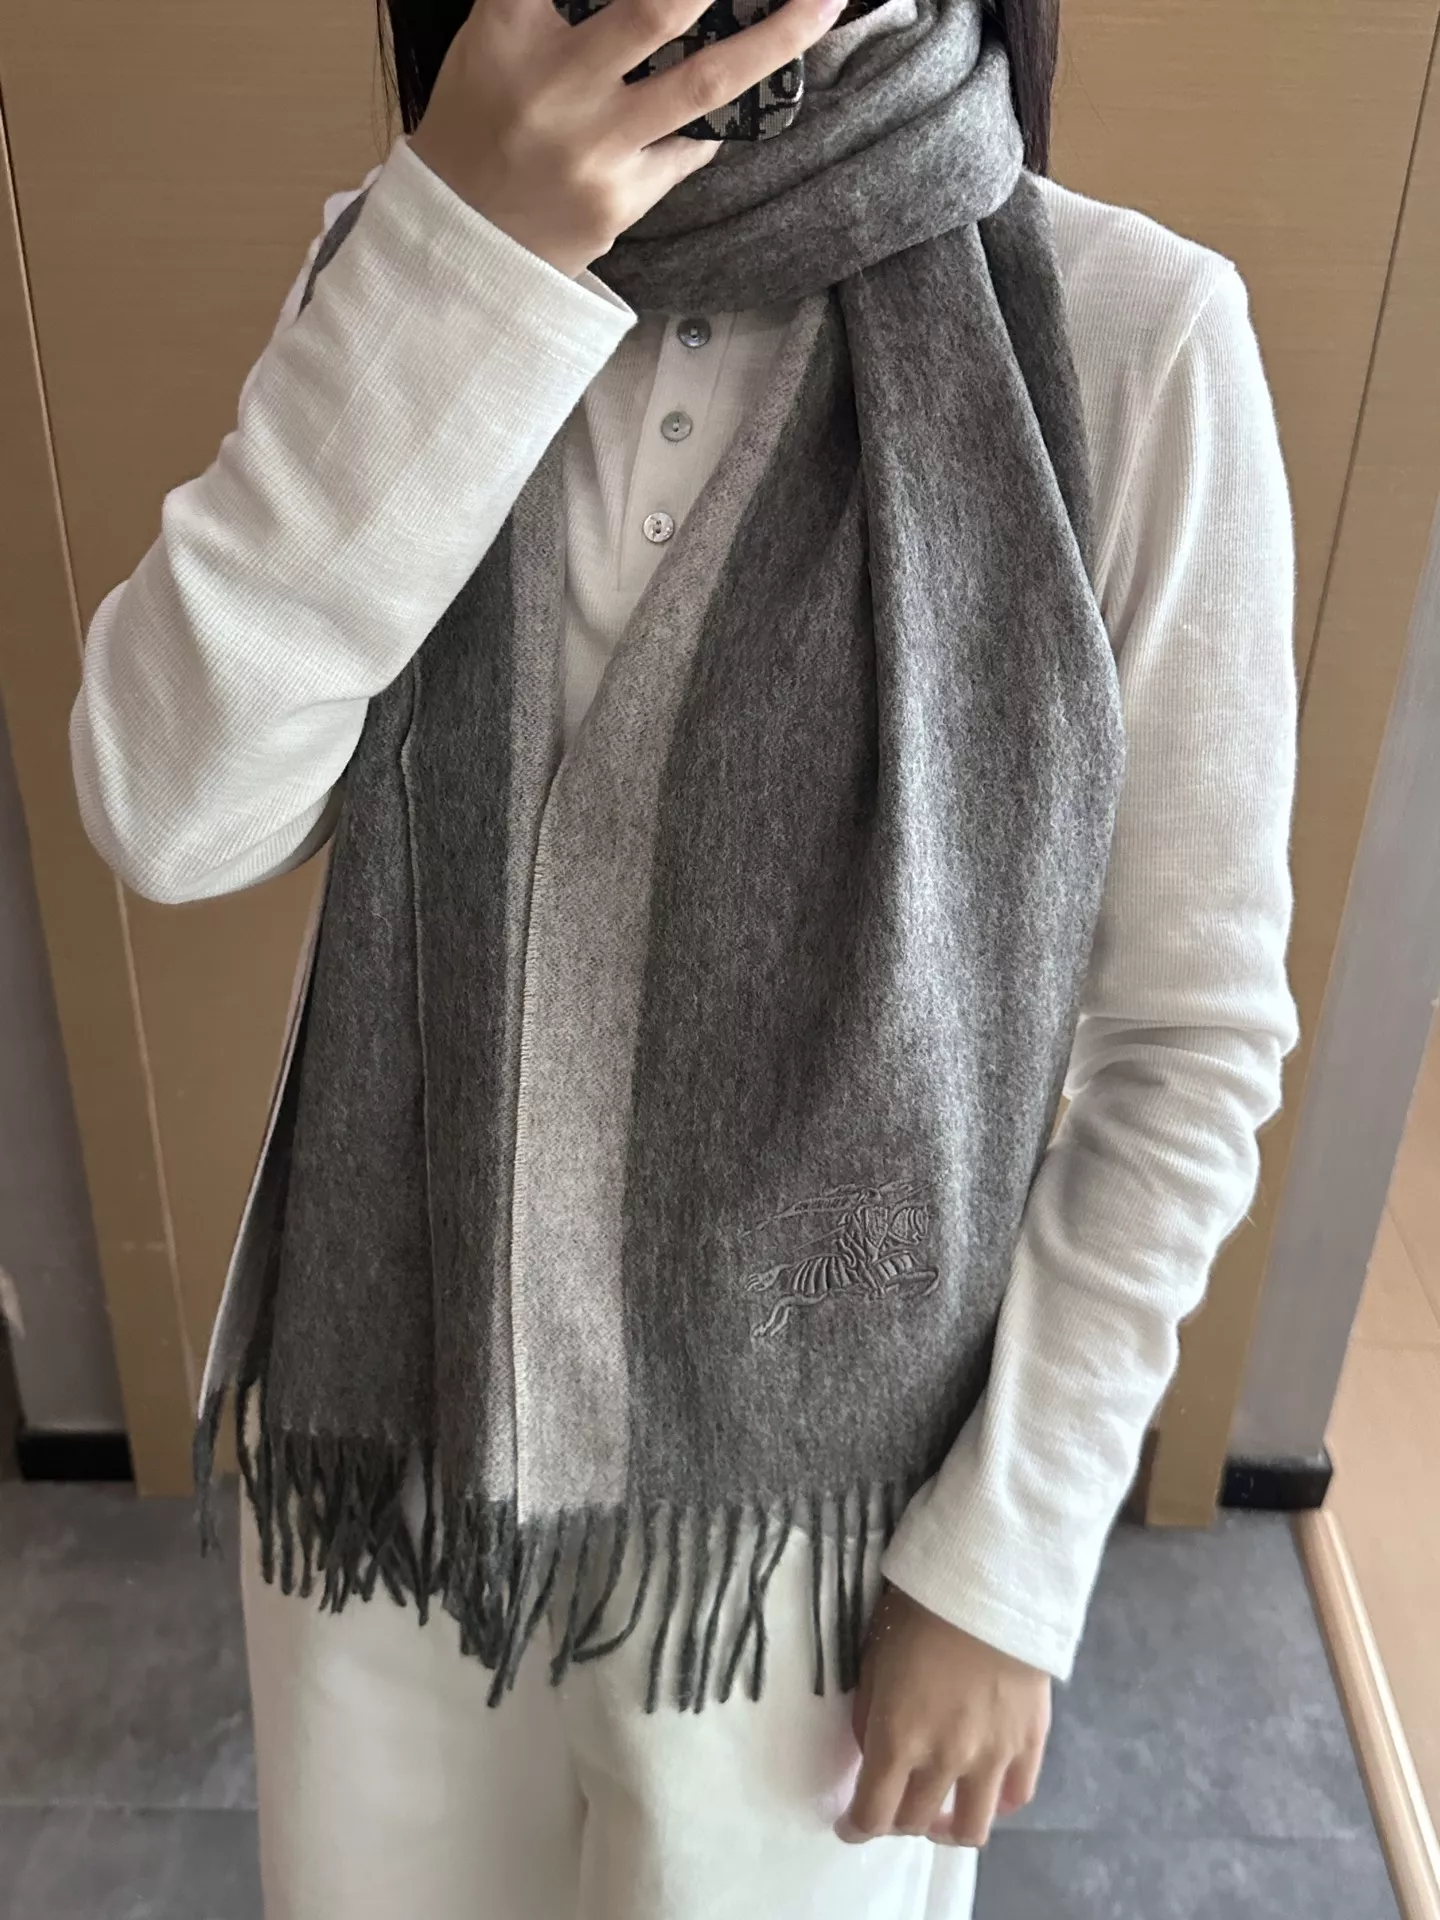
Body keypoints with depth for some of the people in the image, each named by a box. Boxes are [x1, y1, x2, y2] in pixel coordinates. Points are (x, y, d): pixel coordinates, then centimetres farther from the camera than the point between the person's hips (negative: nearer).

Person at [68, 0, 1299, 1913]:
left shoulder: (1126, 332, -15)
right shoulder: (413, 272, -4)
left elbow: (1192, 1035, -10)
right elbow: (172, 813, -17)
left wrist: (1012, 1553, -7)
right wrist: (459, 263, -26)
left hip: (804, 1494, -3)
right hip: (390, 1426, 4)